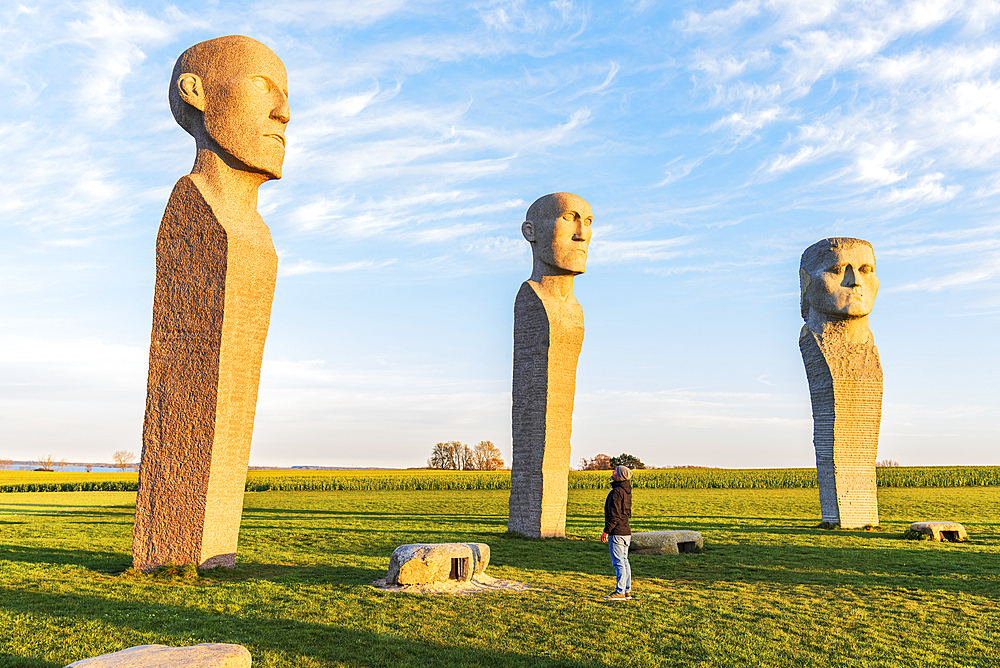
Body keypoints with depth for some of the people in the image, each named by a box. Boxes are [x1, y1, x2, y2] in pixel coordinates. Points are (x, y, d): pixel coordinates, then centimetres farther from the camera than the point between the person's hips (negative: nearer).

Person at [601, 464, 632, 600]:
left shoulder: (616, 492, -16)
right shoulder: (626, 491, 13)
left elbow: (614, 514, -19)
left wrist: (606, 531, -15)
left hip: (617, 533, -10)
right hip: (626, 532, 10)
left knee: (618, 563, -7)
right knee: (624, 561, 13)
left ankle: (620, 592, -6)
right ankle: (627, 591, 17)